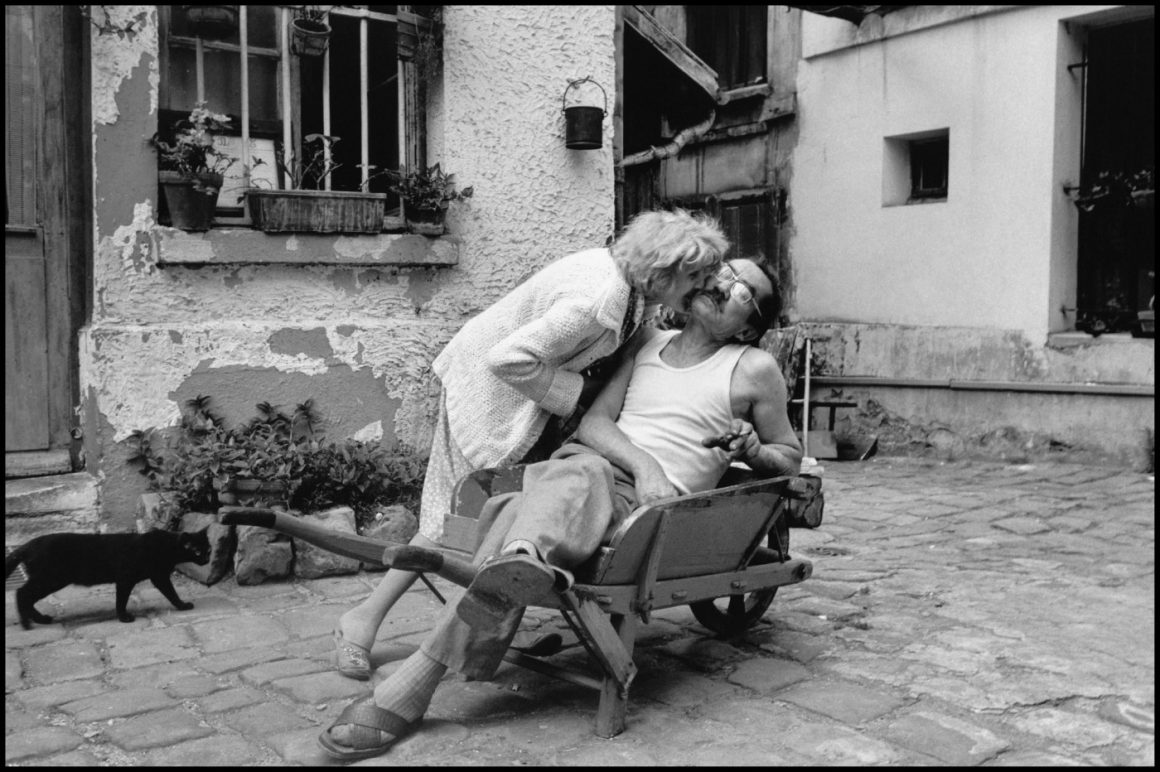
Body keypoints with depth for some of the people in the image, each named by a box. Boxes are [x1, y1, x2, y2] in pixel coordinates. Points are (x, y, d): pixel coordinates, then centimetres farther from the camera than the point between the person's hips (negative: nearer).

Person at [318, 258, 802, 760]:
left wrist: (754, 451, -3)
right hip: (582, 461, 5)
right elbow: (594, 421, 9)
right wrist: (642, 464, -12)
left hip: (647, 504, -5)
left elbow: (789, 456, 21)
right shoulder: (648, 342, 21)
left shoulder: (755, 369, 12)